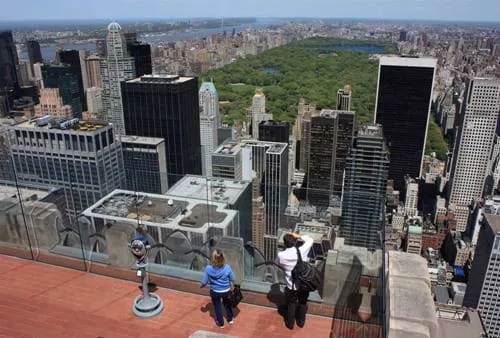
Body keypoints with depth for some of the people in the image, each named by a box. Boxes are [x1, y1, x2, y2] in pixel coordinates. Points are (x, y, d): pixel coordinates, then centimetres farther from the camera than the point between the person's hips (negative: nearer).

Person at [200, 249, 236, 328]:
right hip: (226, 291, 1)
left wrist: (201, 285, 10)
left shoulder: (209, 268, -24)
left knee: (217, 306, 23)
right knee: (227, 303, 30)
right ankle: (230, 319, 46)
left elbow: (204, 282, -14)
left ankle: (221, 323, 38)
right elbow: (232, 279, -9)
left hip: (215, 292, -1)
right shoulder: (227, 267, -23)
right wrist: (232, 286, 13)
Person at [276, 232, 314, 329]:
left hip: (291, 287, -1)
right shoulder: (302, 251, -19)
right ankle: (301, 322, 45)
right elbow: (310, 240, 0)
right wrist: (299, 236, -3)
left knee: (291, 305, 25)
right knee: (303, 303, 26)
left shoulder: (281, 255, -18)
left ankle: (290, 323, 42)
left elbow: (279, 264, 7)